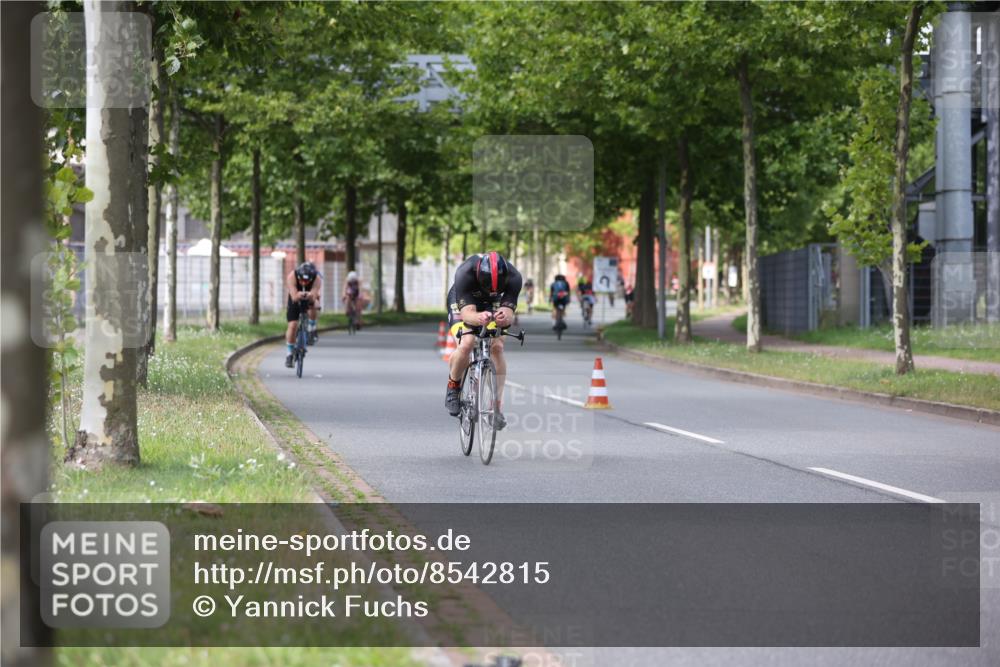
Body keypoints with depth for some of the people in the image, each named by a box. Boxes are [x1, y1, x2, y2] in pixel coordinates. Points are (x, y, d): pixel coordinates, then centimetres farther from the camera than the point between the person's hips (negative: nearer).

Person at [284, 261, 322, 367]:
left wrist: (311, 296, -64)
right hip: (295, 300, 0)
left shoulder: (317, 279, -31)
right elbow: (294, 297, -41)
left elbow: (314, 297, -41)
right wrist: (298, 295, -63)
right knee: (293, 326, -13)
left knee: (313, 306, -34)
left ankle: (312, 328, -8)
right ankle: (290, 354, 0)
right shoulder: (292, 276, -33)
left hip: (310, 300, 0)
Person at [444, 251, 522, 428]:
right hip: (462, 302, -2)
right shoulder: (465, 273, -40)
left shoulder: (513, 277, -34)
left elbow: (509, 315, -37)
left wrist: (505, 317, -61)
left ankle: (496, 407, -10)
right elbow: (467, 313, -44)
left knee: (497, 347, -19)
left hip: (492, 305, 2)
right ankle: (453, 387, 3)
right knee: (466, 344, -26)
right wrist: (479, 318, -67)